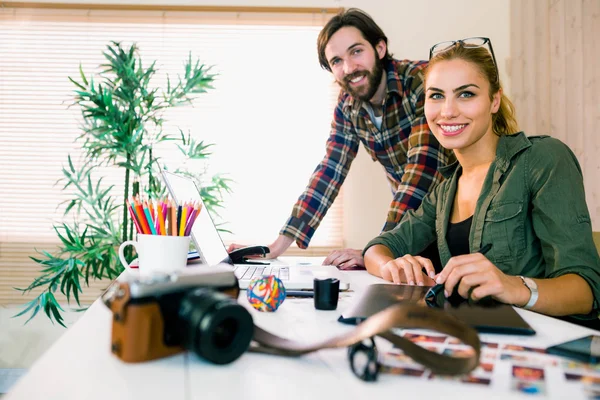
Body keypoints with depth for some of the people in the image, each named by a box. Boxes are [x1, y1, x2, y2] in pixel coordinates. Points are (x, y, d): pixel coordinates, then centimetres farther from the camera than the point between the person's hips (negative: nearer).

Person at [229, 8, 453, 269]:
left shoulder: (424, 81, -21)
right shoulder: (347, 106, -4)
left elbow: (424, 166, -29)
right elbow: (330, 172, -4)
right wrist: (278, 247, -10)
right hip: (409, 215, 4)